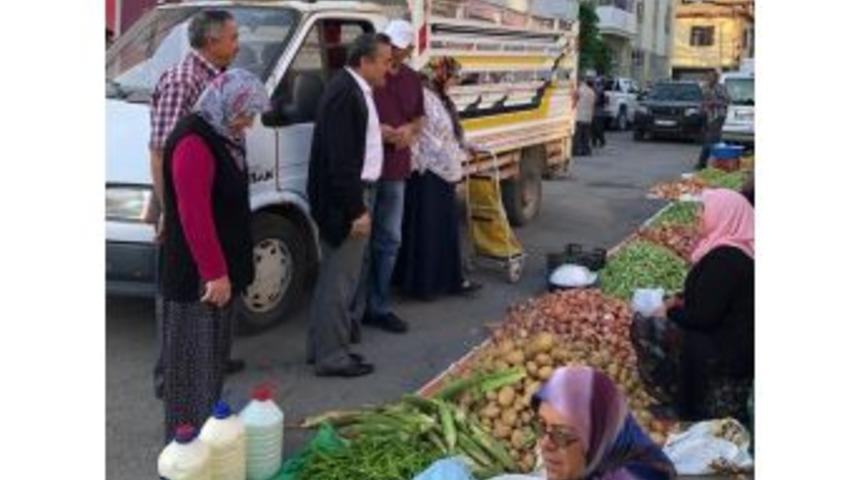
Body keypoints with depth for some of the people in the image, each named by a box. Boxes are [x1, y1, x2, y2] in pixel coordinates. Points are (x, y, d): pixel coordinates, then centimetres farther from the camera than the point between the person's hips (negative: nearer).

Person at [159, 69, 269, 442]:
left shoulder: (220, 134, 11)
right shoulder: (193, 142, -21)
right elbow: (194, 215, -26)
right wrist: (215, 272, -25)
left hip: (218, 268, 10)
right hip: (197, 274, -10)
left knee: (213, 354, 19)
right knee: (195, 358, 0)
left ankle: (208, 429, 32)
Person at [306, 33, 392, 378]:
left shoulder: (354, 89, 12)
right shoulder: (344, 93, -20)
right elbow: (341, 158, -24)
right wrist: (357, 208, -23)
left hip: (347, 195, 11)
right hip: (343, 199, -11)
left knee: (334, 274, 17)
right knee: (340, 278, -3)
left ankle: (323, 346, 28)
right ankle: (332, 355, 6)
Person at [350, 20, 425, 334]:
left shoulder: (412, 80, 11)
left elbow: (419, 118, 22)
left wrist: (410, 130, -1)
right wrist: (374, 129, -20)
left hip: (396, 171, 7)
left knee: (389, 241, 13)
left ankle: (379, 307, 24)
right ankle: (353, 311, 5)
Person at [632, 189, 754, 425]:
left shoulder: (724, 258, -24)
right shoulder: (738, 251, 7)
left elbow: (704, 316, -24)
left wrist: (670, 313, -7)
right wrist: (680, 300, 7)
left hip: (724, 351, -10)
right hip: (737, 344, 10)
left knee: (643, 328, -10)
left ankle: (682, 405, 2)